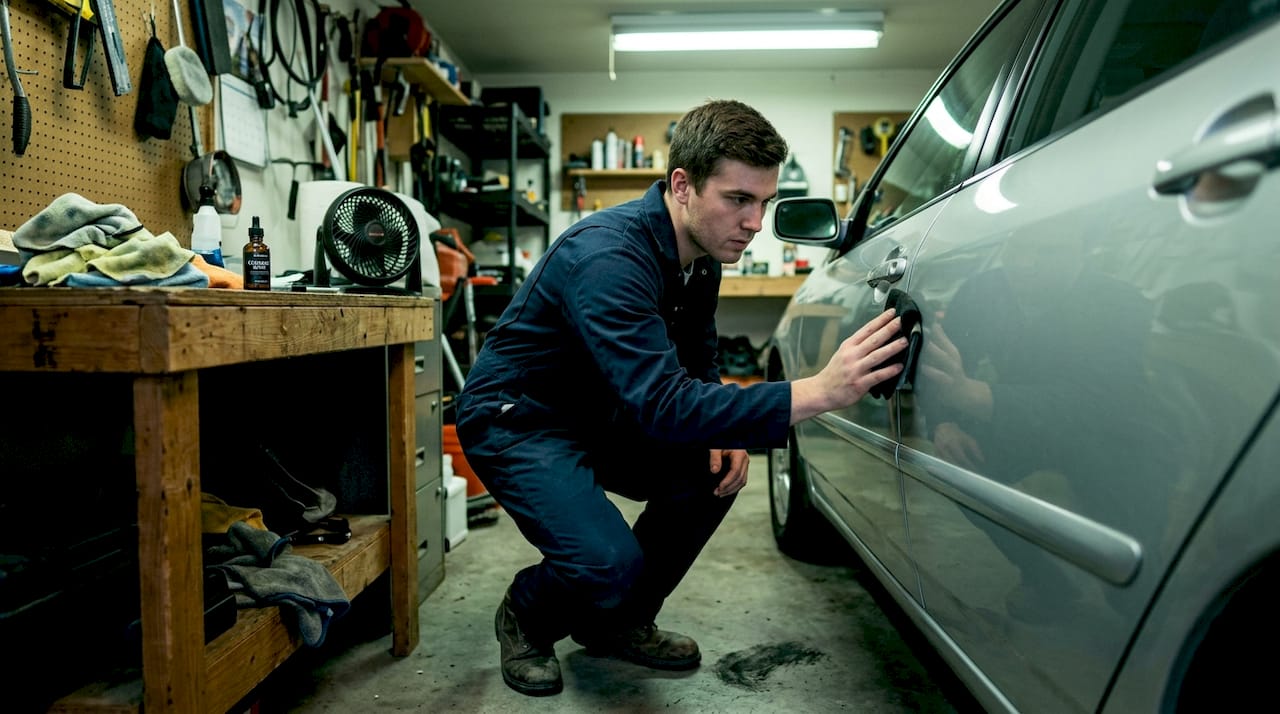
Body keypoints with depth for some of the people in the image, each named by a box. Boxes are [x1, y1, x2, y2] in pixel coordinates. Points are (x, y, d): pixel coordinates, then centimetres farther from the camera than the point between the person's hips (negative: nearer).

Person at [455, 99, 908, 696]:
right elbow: (659, 404, -42)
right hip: (514, 420, -8)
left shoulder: (700, 255, -3)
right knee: (610, 565, -26)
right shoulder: (608, 254, -32)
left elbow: (696, 367, 10)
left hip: (594, 416, 8)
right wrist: (817, 392, -48)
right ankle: (524, 621, 11)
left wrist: (719, 431, -12)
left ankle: (619, 621, 12)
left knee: (713, 470, -8)